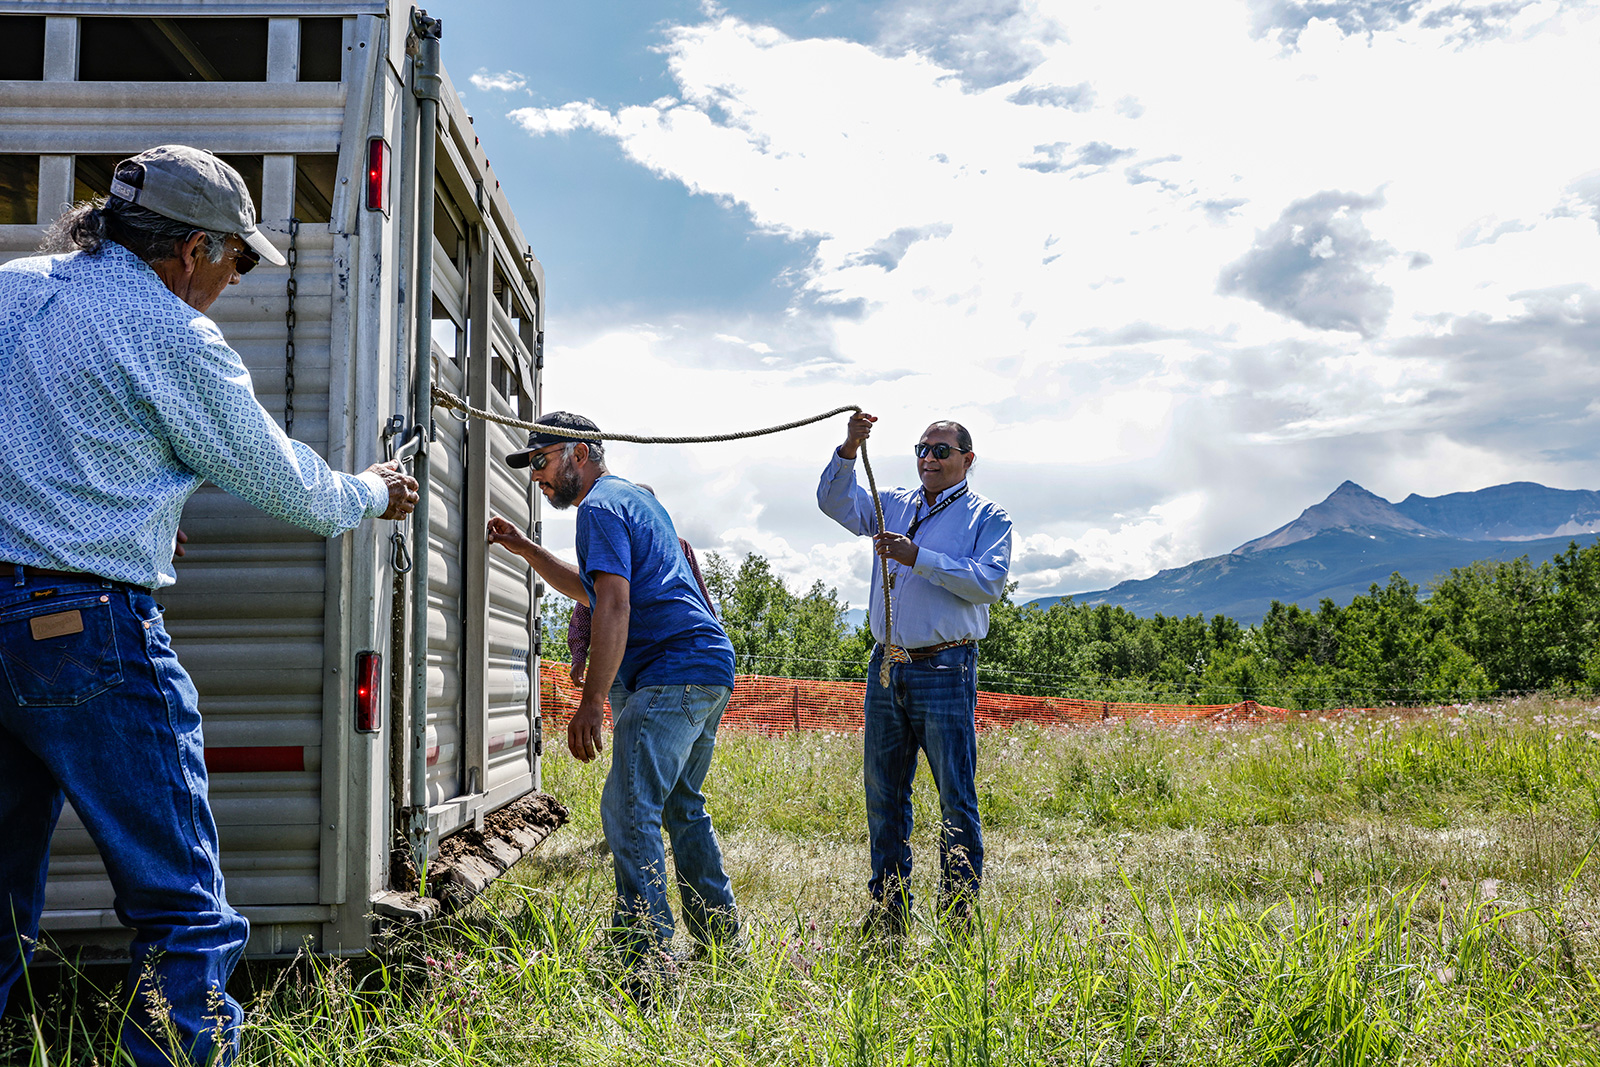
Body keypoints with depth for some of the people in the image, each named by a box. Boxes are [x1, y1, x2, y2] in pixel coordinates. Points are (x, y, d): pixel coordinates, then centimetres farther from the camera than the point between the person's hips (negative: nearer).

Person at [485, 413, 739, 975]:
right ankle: (720, 946, 25)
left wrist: (591, 703, -22)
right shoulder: (634, 497, 25)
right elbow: (591, 589, 36)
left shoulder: (600, 507, -7)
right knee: (681, 807, 19)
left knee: (629, 814, -14)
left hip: (672, 673, -11)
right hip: (710, 666, 11)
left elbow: (614, 606, -19)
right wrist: (525, 549, 29)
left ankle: (649, 967, -17)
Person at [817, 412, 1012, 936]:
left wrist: (919, 558, -17)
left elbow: (990, 581, -11)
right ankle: (887, 914, 18)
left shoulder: (988, 516, 4)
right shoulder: (894, 505, 16)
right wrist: (849, 450, -11)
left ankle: (958, 918, 4)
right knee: (884, 794, 8)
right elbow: (833, 501, 6)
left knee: (956, 798, -4)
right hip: (887, 667, 5)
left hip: (945, 671, -5)